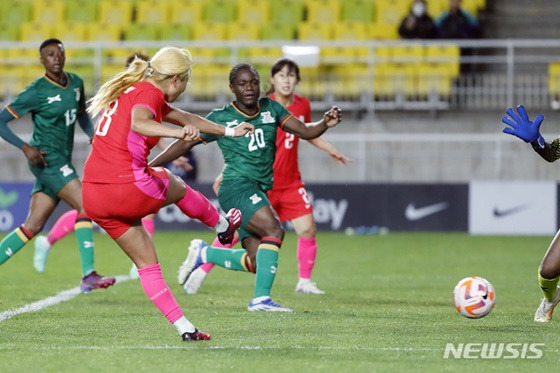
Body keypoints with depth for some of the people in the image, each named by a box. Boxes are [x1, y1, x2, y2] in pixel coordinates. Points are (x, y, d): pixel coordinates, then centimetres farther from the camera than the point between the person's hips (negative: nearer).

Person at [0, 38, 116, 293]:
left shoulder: (76, 83, 9)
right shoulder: (37, 92, -11)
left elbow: (81, 114, 27)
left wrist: (92, 134, 7)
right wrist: (25, 148, -20)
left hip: (62, 161, 7)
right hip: (46, 158, -7)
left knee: (33, 226, 7)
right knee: (85, 205, -18)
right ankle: (88, 276, -22)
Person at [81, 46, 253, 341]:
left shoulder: (132, 91, 21)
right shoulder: (149, 93, -8)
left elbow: (184, 117, 32)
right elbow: (138, 123, -32)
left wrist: (229, 131, 39)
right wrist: (178, 133, -47)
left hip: (93, 197, 9)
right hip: (127, 188, -9)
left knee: (147, 264, 13)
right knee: (178, 188, 23)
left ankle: (184, 327, 13)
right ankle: (222, 226, 48)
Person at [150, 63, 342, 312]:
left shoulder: (270, 109, 12)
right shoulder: (221, 118, 0)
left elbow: (305, 131, 5)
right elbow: (185, 143, 6)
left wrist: (325, 124, -16)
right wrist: (148, 166, 4)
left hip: (259, 192, 6)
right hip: (236, 187, -6)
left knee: (256, 262, -2)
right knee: (274, 231, -28)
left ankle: (203, 254, 18)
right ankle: (261, 298, -29)